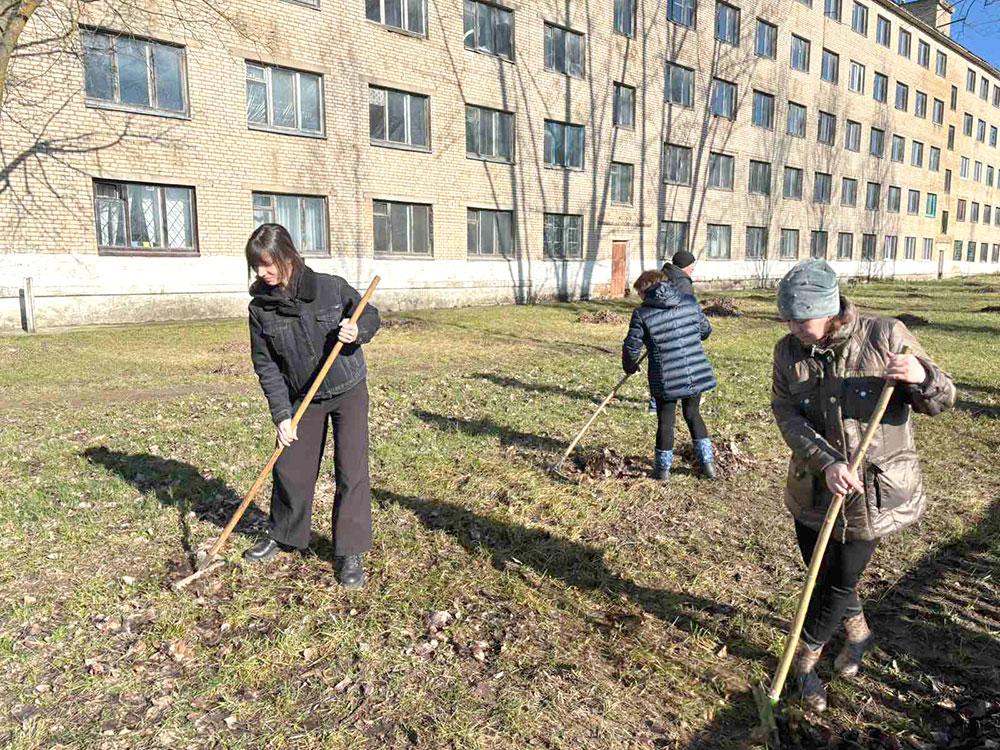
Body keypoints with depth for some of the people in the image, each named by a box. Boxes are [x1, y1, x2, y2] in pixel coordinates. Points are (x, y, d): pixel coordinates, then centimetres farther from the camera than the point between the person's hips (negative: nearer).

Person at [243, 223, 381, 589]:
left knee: (351, 471, -4)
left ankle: (349, 553, 9)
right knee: (289, 469, 10)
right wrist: (281, 415, -11)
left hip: (349, 391, -2)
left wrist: (357, 331, -24)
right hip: (303, 399, 3)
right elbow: (266, 366, -6)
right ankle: (284, 535, 36)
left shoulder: (331, 287, -15)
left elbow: (371, 315, -1)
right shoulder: (260, 308, -9)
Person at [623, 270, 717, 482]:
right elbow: (706, 329, 13)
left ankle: (663, 469, 23)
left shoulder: (642, 313, -9)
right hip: (697, 374, 4)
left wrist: (630, 366, 14)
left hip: (666, 379, -3)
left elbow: (631, 347, -6)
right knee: (693, 414, 23)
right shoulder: (690, 302, 2)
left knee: (665, 422, 12)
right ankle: (707, 462, 24)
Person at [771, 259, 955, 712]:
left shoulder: (884, 336, -14)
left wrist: (922, 377, -32)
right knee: (825, 576, 18)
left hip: (874, 492, -3)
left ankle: (806, 659, 34)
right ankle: (858, 632, 50)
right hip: (813, 489, 3)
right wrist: (827, 463, -27)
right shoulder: (788, 351, -5)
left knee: (839, 583, 9)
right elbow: (788, 417, -12)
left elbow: (942, 400, -8)